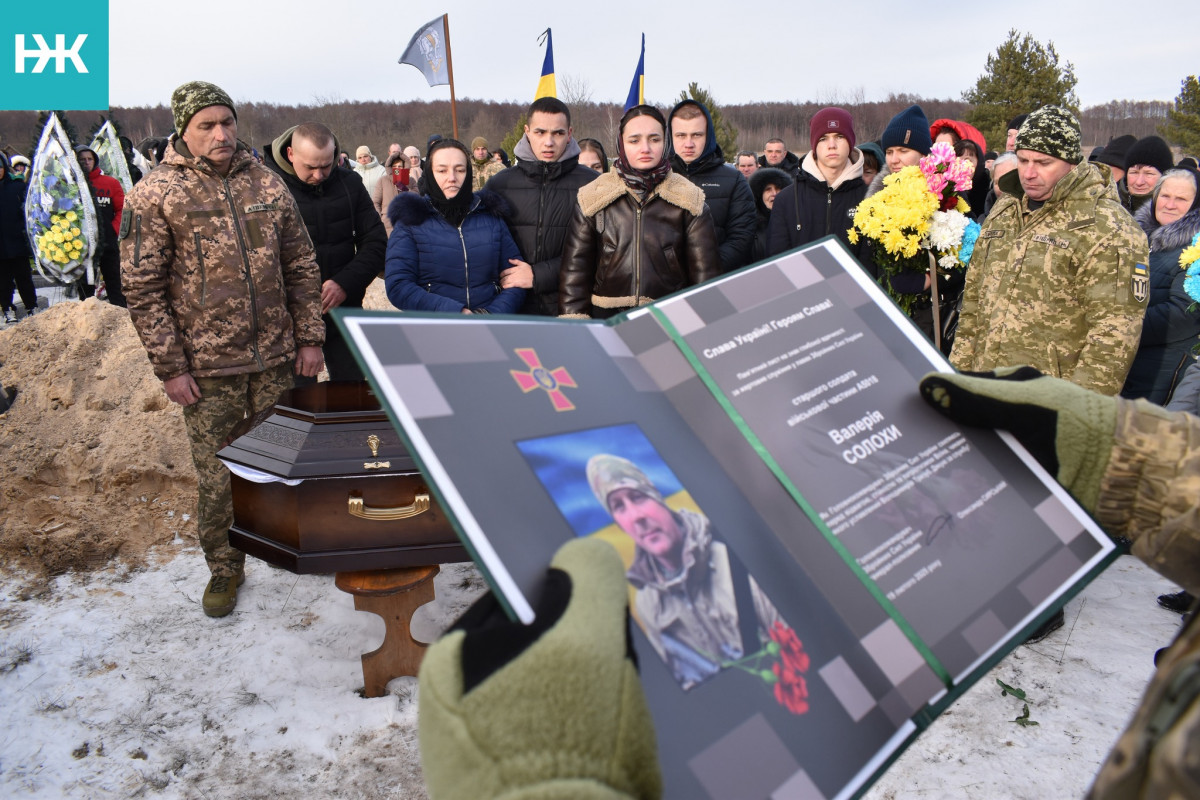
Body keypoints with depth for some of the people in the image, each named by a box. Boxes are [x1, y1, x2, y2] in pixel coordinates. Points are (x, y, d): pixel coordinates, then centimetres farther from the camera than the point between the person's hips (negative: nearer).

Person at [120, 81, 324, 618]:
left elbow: (301, 266, 10)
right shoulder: (155, 195, -4)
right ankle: (224, 567, 27)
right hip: (208, 370, -3)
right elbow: (142, 288, -5)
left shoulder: (266, 184, 6)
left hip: (277, 359, 3)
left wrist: (309, 338, 5)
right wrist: (169, 366, -9)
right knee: (217, 479, 6)